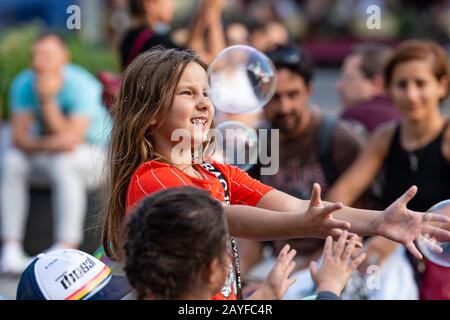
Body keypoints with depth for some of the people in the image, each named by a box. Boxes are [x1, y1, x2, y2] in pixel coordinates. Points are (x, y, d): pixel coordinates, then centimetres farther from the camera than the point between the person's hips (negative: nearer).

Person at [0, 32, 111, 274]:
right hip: (44, 158, 5)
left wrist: (48, 100, -34)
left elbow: (70, 138, -28)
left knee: (63, 163, -36)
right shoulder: (23, 84, -8)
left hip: (96, 152, -4)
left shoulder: (81, 85, -22)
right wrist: (48, 144, -33)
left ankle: (65, 251, -37)